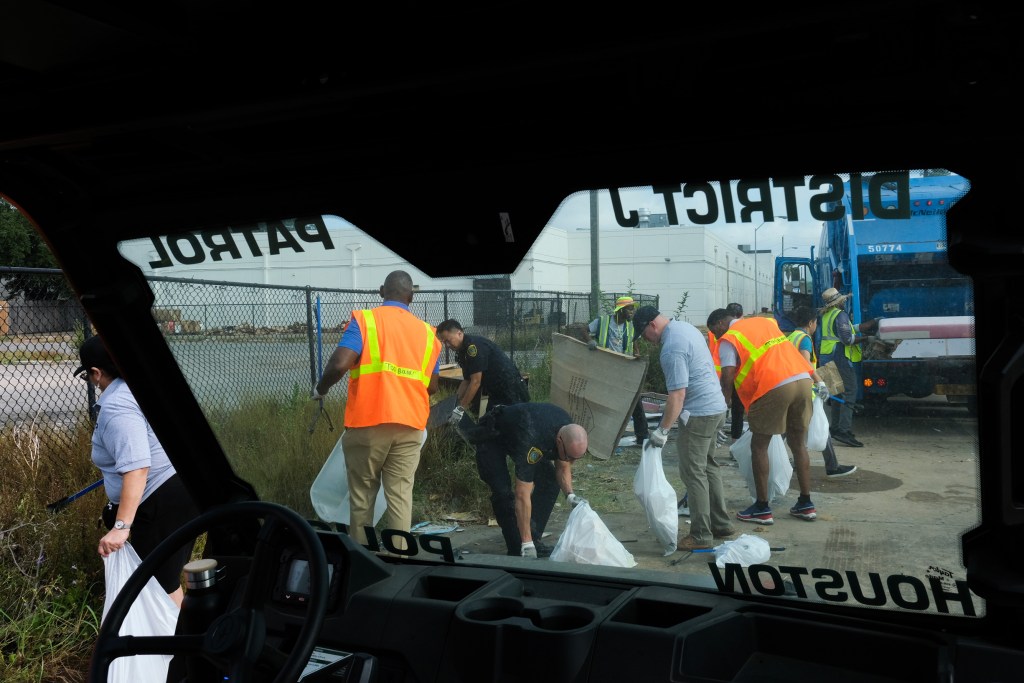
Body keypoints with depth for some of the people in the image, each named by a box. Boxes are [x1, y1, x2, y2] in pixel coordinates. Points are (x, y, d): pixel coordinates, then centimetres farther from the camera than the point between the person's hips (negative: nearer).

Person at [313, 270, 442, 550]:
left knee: (361, 498, 9)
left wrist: (320, 389, 4)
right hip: (410, 426, 3)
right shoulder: (426, 332, 11)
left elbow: (339, 364, -14)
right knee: (400, 497, 4)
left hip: (368, 423, -2)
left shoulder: (363, 320, -1)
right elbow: (433, 386, 15)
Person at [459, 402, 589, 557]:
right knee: (503, 492, -22)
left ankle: (534, 540, 3)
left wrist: (570, 495, -20)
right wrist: (527, 545, -39)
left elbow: (562, 468, -2)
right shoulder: (531, 442, -44)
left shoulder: (570, 432, -22)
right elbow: (522, 496, -41)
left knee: (550, 481, -6)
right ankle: (518, 551, -9)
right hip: (491, 437, -7)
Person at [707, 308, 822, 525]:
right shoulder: (764, 321, 24)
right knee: (798, 443, 17)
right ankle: (806, 504, 23)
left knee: (759, 446, 7)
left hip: (773, 387, -7)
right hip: (803, 379, 7)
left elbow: (727, 378, -7)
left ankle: (762, 508, 11)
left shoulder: (729, 339, 3)